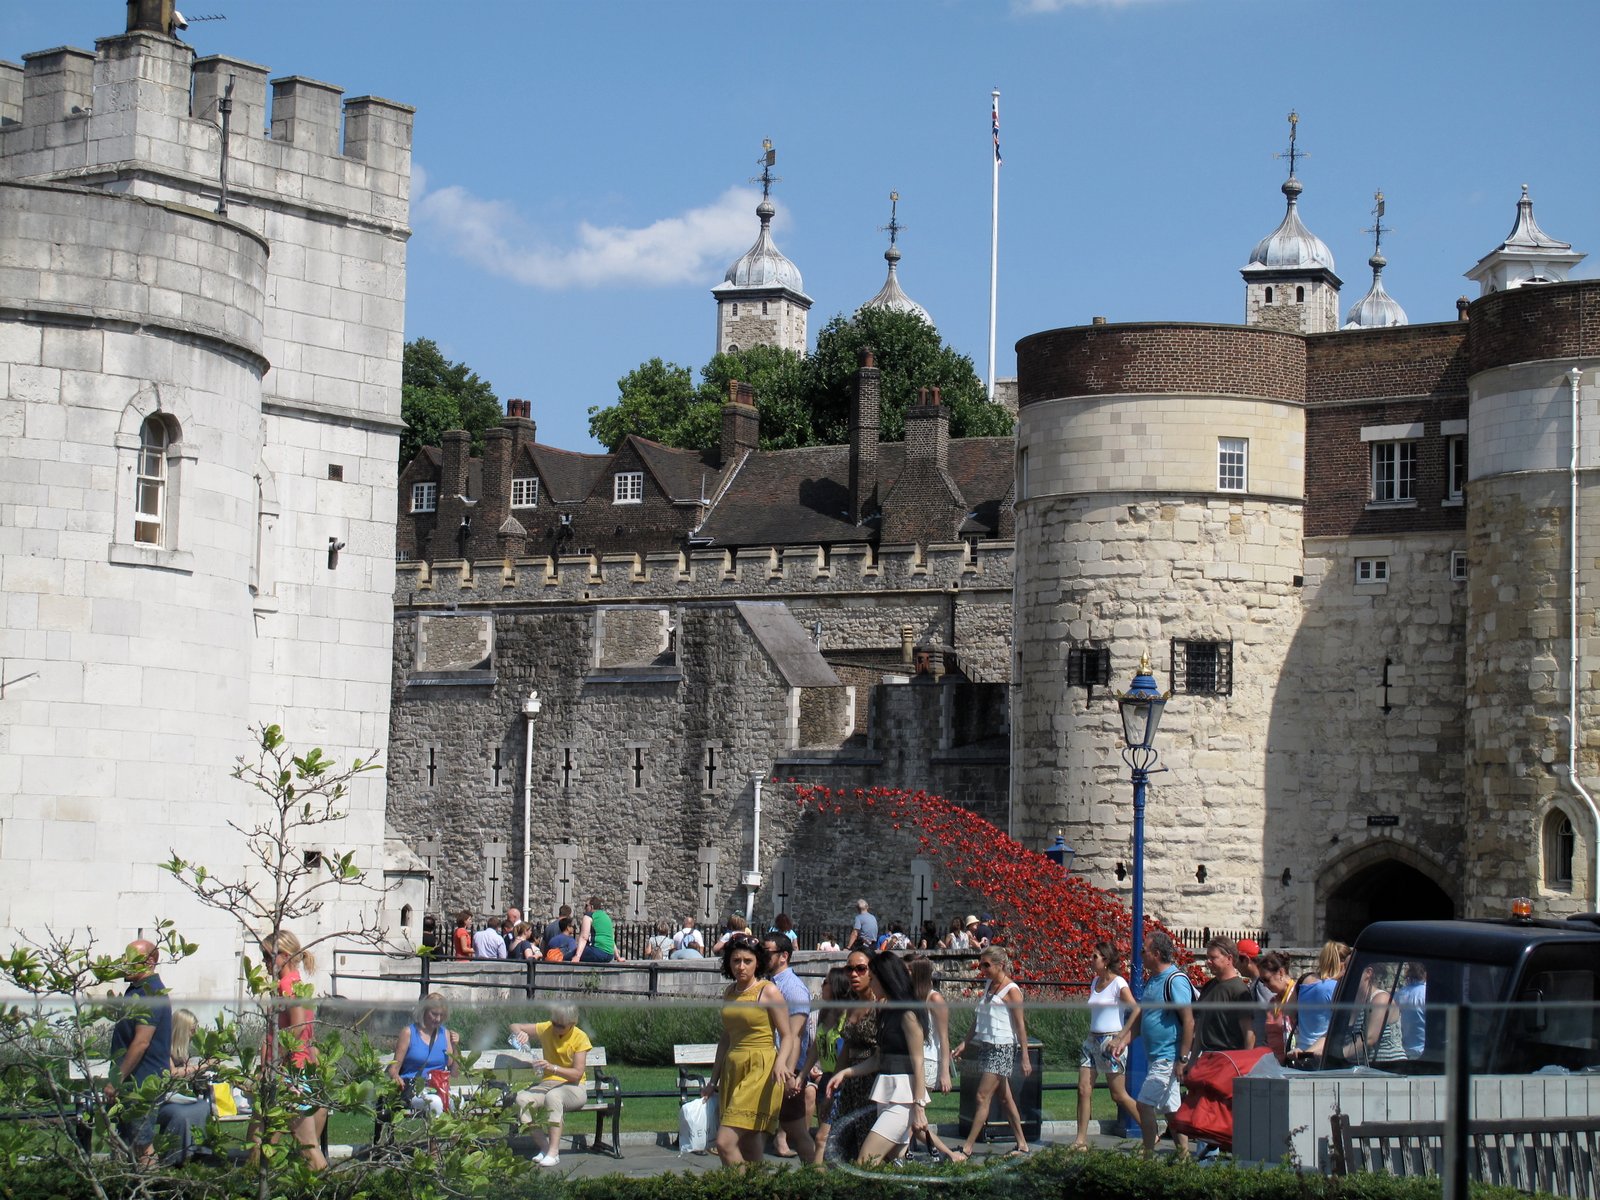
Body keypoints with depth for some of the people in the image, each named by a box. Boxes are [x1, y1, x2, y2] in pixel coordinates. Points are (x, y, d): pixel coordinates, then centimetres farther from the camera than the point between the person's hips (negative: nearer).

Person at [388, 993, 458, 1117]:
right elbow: (394, 1068, 3)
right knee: (435, 1103, -38)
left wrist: (454, 1048, 3)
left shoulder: (445, 1034, 16)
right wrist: (396, 1078, -20)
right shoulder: (409, 1033, 6)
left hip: (439, 1088, 3)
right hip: (413, 1087, -3)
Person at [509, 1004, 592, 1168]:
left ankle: (554, 1151, -37)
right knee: (522, 1098, -28)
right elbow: (514, 1027, 10)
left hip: (573, 1088, -4)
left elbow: (577, 1074, -16)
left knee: (553, 1096, -40)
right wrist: (520, 1033, -15)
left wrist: (552, 1068, -31)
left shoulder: (580, 1038, -9)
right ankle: (544, 1146, -22)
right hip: (548, 1084, 4)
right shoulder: (546, 1029, 2)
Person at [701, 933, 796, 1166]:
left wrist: (781, 1062, -28)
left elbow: (788, 1035, -9)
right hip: (732, 1070, 7)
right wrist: (713, 1081, 21)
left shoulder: (769, 991, -6)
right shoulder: (729, 992, 14)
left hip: (760, 1070, -7)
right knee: (749, 1153, 5)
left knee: (725, 1143, -17)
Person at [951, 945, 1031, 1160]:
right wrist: (966, 1042, 14)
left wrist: (1025, 1058, -14)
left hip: (1002, 1048, -8)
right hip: (984, 1044, 8)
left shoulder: (1012, 991, -11)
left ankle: (966, 1149, -10)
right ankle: (1022, 1145, 20)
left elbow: (1020, 1025, -12)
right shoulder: (989, 985, 12)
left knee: (983, 1098, -9)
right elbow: (979, 1018, 19)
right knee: (1005, 1098, 12)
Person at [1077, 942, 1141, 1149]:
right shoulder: (1094, 982, 12)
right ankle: (1081, 1140, 1)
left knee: (1118, 1095, -1)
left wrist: (1121, 1037, -22)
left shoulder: (1118, 984, -11)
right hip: (1092, 1040, 8)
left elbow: (1136, 1011, -20)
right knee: (1084, 1089, -1)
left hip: (1111, 1041, -8)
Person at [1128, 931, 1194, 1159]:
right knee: (1170, 1109, 11)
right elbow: (1140, 1016, 21)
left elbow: (1189, 1022, -19)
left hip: (1168, 1057, -9)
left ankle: (1149, 1156, -3)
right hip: (1154, 1056, 9)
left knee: (1144, 1104, -9)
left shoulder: (1175, 980, -15)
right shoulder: (1153, 980, 13)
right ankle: (1184, 1156, 15)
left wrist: (1183, 1059, -21)